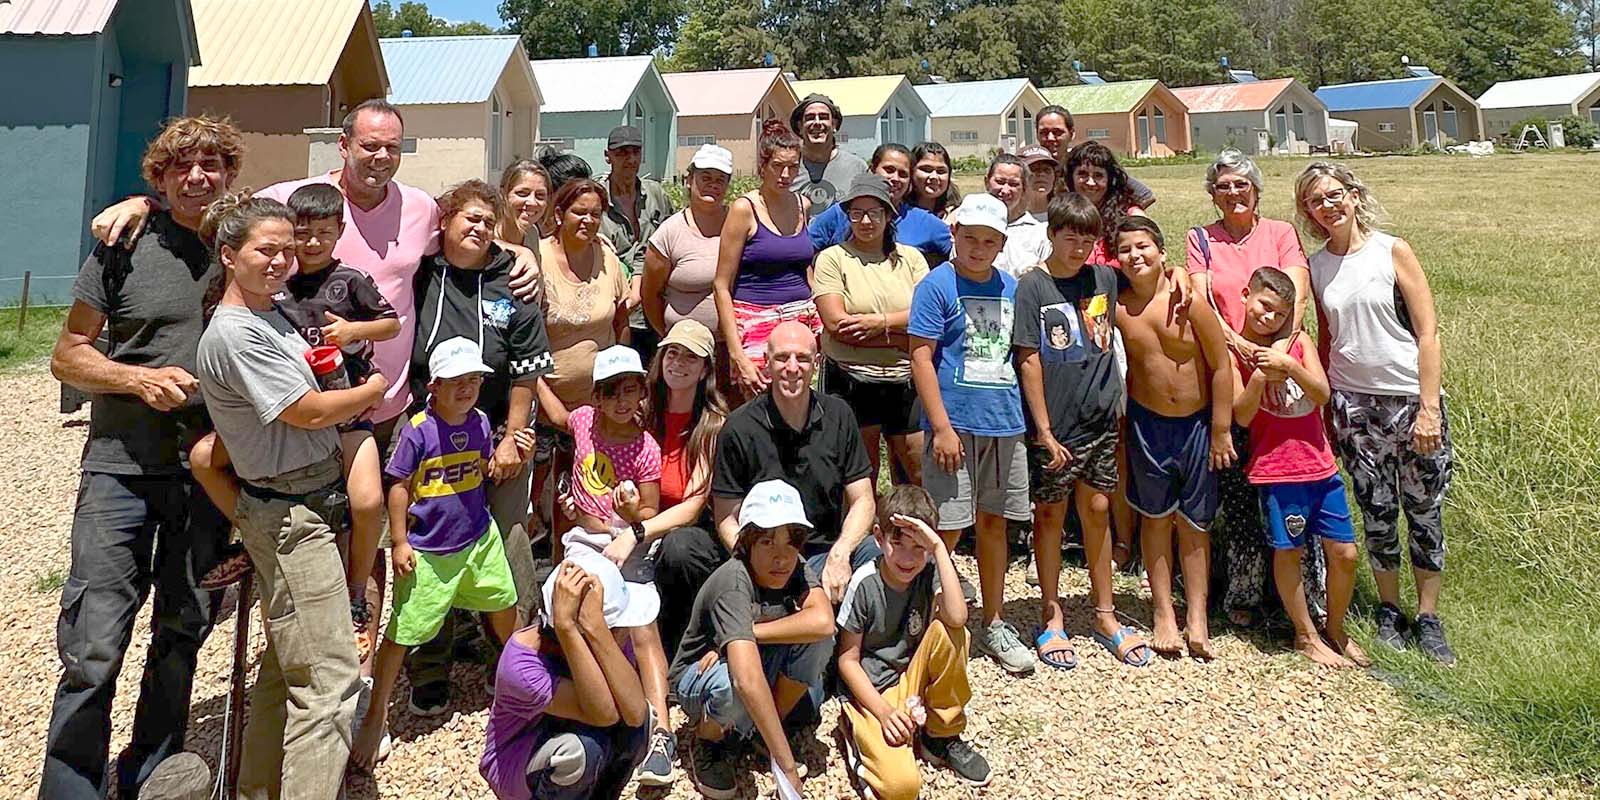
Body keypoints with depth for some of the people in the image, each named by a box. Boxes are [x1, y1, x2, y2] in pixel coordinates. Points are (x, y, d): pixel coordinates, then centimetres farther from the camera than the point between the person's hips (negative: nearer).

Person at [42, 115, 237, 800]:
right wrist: (139, 379, -13)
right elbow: (67, 356, 4)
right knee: (93, 646, -4)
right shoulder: (124, 249, 1)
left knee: (182, 634, 12)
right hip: (122, 467, -2)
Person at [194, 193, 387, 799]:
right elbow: (310, 411, -15)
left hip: (307, 504, 10)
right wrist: (374, 389, -1)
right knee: (330, 679, -10)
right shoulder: (234, 334, -17)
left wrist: (345, 397, 1)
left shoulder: (271, 315, 12)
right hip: (289, 515, -10)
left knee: (288, 665, 20)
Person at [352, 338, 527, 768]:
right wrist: (400, 543, -12)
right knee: (402, 632, 1)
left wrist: (514, 453, -9)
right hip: (427, 551, -5)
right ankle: (376, 717, 16)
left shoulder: (479, 423, -2)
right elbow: (399, 487, -12)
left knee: (504, 604, 21)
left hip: (478, 538, 5)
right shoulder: (417, 430, -18)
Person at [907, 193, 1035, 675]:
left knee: (994, 523, 15)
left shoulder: (1010, 288, 12)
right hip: (957, 424, -6)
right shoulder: (937, 286, -6)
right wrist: (941, 426, -16)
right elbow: (921, 357, -11)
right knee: (947, 529, -2)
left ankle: (994, 625, 28)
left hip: (1005, 423, 6)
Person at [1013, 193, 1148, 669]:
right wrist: (1044, 430, -13)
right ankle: (1051, 616, 19)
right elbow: (1029, 361, -10)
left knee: (1097, 510, 11)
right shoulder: (1033, 286, -8)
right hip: (1055, 425, -4)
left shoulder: (1104, 279, 5)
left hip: (1100, 419, 4)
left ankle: (1105, 614, 23)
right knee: (1050, 513, 7)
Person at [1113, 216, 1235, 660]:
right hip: (1147, 423, 1)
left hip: (1198, 423, -1)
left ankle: (1197, 617, 18)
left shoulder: (1188, 300, -14)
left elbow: (1221, 367, -9)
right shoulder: (1116, 307, -8)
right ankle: (1164, 613, 22)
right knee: (1156, 517, 11)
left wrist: (1220, 430, -8)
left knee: (1194, 522, 8)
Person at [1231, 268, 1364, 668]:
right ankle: (1306, 636, 22)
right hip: (1276, 467, -4)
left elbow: (1322, 393, -4)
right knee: (1287, 552, 4)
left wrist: (1288, 364, -17)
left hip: (1320, 462, 4)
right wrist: (1261, 375, -22)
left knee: (1344, 552, 6)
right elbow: (1242, 415, -9)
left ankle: (1336, 630, 27)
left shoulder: (1297, 341, 6)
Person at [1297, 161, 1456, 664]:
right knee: (1376, 513, 8)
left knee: (1424, 511, 5)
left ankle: (1428, 618, 18)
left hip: (1412, 399, -2)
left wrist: (1429, 408, -13)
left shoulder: (1392, 251, -5)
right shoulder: (1317, 267, 5)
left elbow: (1428, 334, -8)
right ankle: (1389, 611, 24)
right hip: (1354, 404, 3)